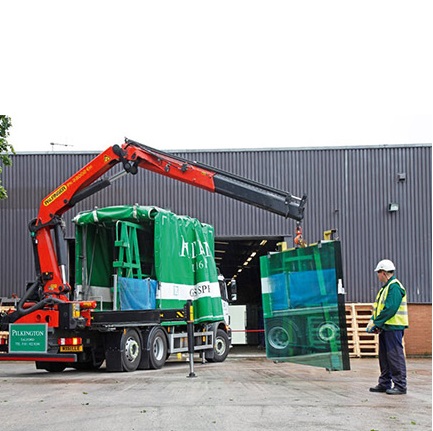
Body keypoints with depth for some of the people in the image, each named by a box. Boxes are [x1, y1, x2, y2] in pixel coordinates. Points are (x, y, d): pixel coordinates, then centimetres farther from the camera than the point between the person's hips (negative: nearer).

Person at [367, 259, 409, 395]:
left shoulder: (394, 287, -14)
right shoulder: (386, 287, 19)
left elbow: (390, 309, -22)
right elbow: (379, 308, 21)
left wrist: (376, 322, -17)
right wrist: (373, 321, 5)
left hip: (393, 327, -10)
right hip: (385, 328, 10)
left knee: (395, 356, -7)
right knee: (384, 356, 13)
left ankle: (400, 385, -3)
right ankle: (384, 383, 20)